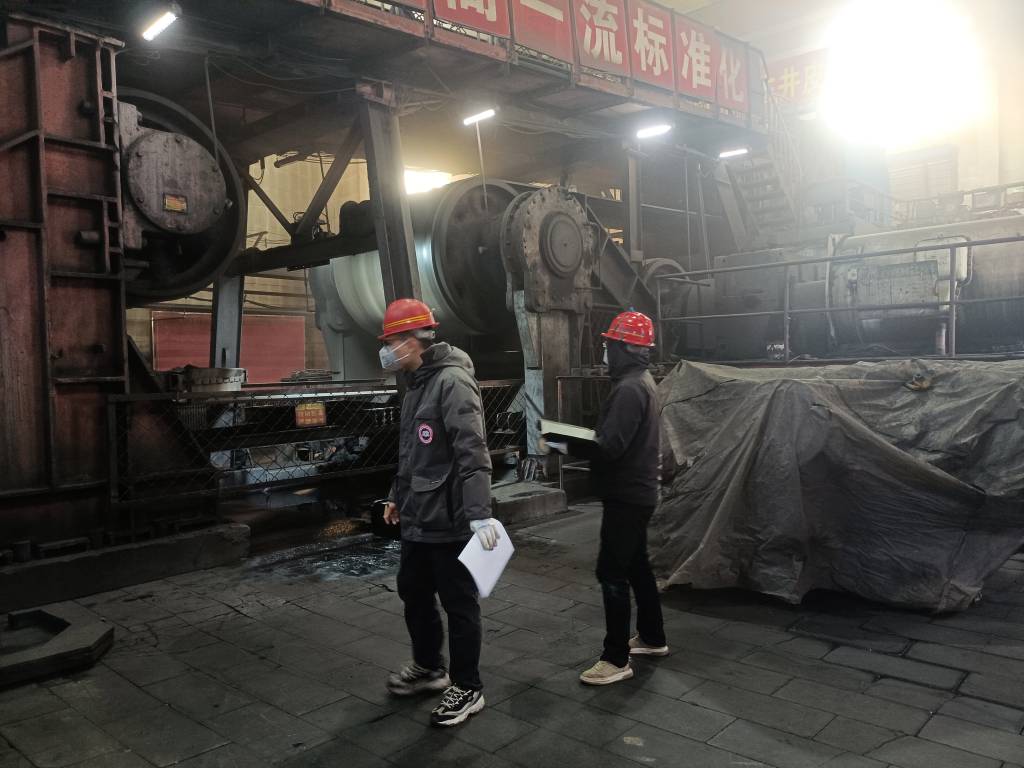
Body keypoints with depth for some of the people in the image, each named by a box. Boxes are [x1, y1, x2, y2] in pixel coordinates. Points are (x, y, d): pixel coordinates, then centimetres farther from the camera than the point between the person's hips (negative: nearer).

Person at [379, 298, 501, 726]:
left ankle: (467, 688, 21)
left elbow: (472, 451, -27)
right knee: (413, 593, 21)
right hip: (418, 517, 10)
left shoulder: (452, 381, -18)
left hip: (449, 520, -10)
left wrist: (479, 513, -34)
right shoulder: (417, 384, 13)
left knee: (458, 604, 4)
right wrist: (398, 496, 28)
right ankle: (428, 667, 41)